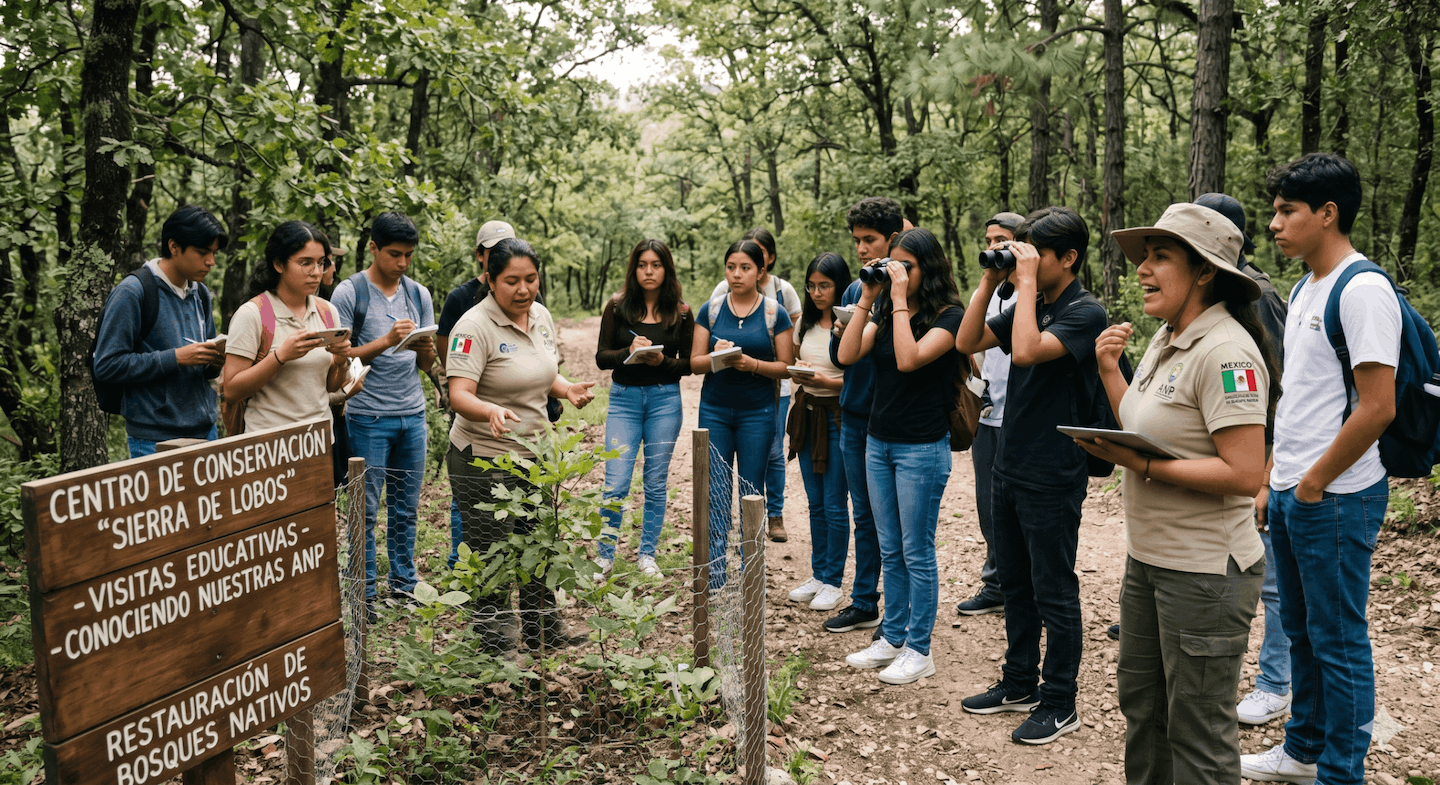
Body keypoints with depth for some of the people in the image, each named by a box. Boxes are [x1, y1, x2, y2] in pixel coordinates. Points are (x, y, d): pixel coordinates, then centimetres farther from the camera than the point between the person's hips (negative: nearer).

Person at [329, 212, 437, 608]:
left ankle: (404, 587, 19)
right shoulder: (350, 293, -3)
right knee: (366, 509, 1)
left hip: (413, 415, 4)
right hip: (369, 416, -4)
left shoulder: (419, 294, 11)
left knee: (406, 508, 9)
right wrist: (386, 341, -19)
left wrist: (427, 350, -9)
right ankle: (365, 593, 11)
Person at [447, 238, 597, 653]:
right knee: (492, 554, 2)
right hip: (484, 460, -7)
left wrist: (567, 388, -2)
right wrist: (491, 411, -45)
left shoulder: (541, 316, 5)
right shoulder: (475, 326, -19)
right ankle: (493, 640, 18)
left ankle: (543, 632, 34)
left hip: (534, 454, 8)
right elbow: (459, 395, -26)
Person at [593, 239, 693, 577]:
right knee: (616, 482, -5)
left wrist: (662, 361, -16)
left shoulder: (681, 313, 3)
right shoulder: (617, 307, 2)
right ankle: (604, 556, 11)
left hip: (665, 399, 1)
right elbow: (601, 357, 0)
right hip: (624, 398, -1)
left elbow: (689, 363, 4)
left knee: (656, 482, 7)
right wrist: (629, 351, -19)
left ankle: (647, 555, 21)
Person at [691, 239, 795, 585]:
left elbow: (786, 367, -2)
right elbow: (695, 362, 4)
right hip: (715, 410, 1)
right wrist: (717, 358, -17)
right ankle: (714, 575, 7)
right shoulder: (711, 309, 5)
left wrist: (753, 364, -18)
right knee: (715, 492, 0)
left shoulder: (775, 313, 0)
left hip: (757, 412, -1)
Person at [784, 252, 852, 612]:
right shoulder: (806, 322, 9)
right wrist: (798, 374, -3)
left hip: (838, 415, -7)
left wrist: (826, 381, -25)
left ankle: (834, 582, 13)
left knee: (834, 505, 0)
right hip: (807, 413, 7)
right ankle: (818, 574, 25)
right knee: (815, 503, 14)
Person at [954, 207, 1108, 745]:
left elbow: (1026, 352, -29)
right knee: (1015, 584, 18)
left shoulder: (1085, 312, -14)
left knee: (1053, 593, 3)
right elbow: (968, 342, 9)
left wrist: (1027, 282, -20)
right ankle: (1019, 684, 32)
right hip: (1009, 468, 8)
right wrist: (991, 282, 2)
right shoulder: (1026, 305, 10)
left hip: (1051, 478, -8)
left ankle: (1059, 704, 16)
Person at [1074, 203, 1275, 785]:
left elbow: (1244, 474, -26)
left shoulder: (1226, 353, -20)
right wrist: (1109, 370, 6)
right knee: (1141, 701, 23)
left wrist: (1139, 464, -25)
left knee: (1197, 734, 6)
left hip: (1205, 572, -9)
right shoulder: (1165, 339, 9)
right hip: (1148, 558, 10)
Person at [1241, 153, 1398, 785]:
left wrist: (1313, 484, -14)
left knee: (1338, 639, 3)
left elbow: (1377, 408, -22)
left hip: (1336, 498, -9)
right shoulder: (1304, 290, 13)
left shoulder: (1363, 289, -16)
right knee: (1301, 629, 19)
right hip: (1292, 493, 9)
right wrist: (1271, 481, 15)